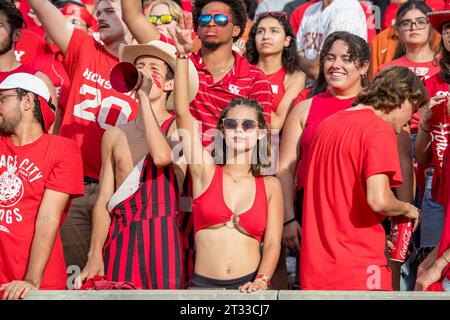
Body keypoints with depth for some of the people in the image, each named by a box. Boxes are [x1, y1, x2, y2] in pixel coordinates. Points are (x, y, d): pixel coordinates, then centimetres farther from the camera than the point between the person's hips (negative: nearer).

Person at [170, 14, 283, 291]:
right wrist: (183, 55, -12)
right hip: (203, 285, -1)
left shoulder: (270, 186, 6)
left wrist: (262, 281, -13)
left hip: (249, 287, 1)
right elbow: (182, 111, -6)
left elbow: (272, 243, 4)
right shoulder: (206, 171, 3)